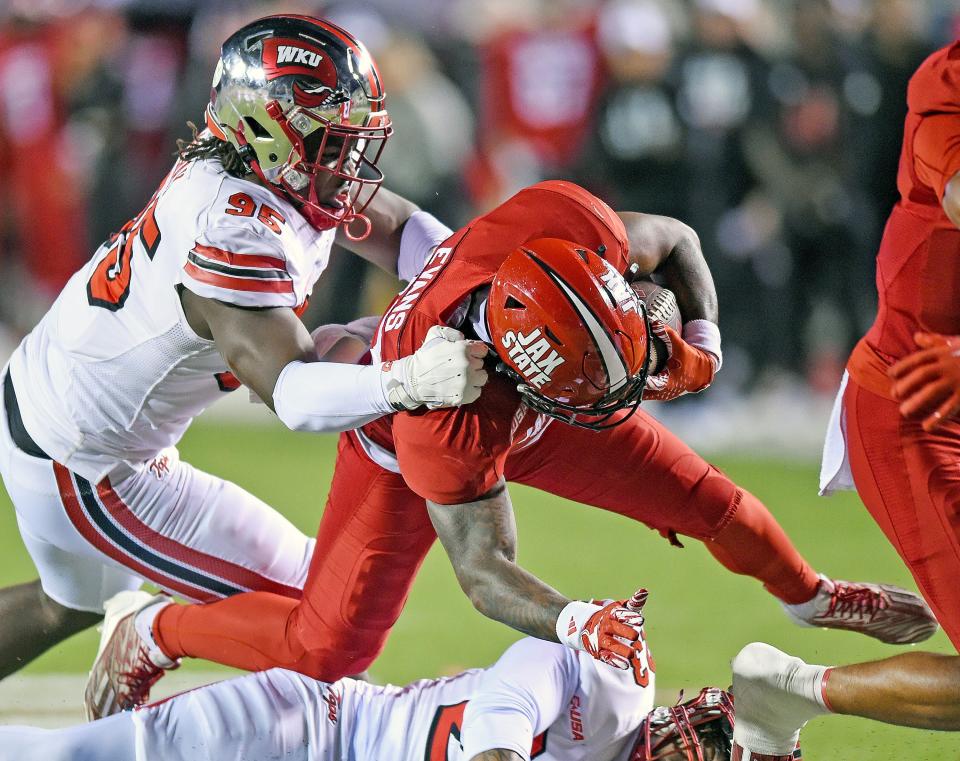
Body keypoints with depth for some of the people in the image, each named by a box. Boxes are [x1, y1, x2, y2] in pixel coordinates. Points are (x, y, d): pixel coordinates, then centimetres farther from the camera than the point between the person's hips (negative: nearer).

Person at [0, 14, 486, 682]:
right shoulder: (233, 235, -34)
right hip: (83, 469, -10)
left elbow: (400, 231, 1)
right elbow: (291, 392, -40)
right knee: (304, 597, -5)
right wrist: (405, 381, -55)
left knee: (71, 603, 35)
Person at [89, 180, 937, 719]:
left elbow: (675, 242, -13)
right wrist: (574, 622, -58)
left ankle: (811, 595, 40)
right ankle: (148, 634, 19)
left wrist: (701, 339, -26)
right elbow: (484, 568, -40)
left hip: (531, 415, 5)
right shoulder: (441, 420, -48)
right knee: (325, 650, -9)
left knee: (707, 500, 7)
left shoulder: (570, 226, -38)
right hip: (405, 445, -5)